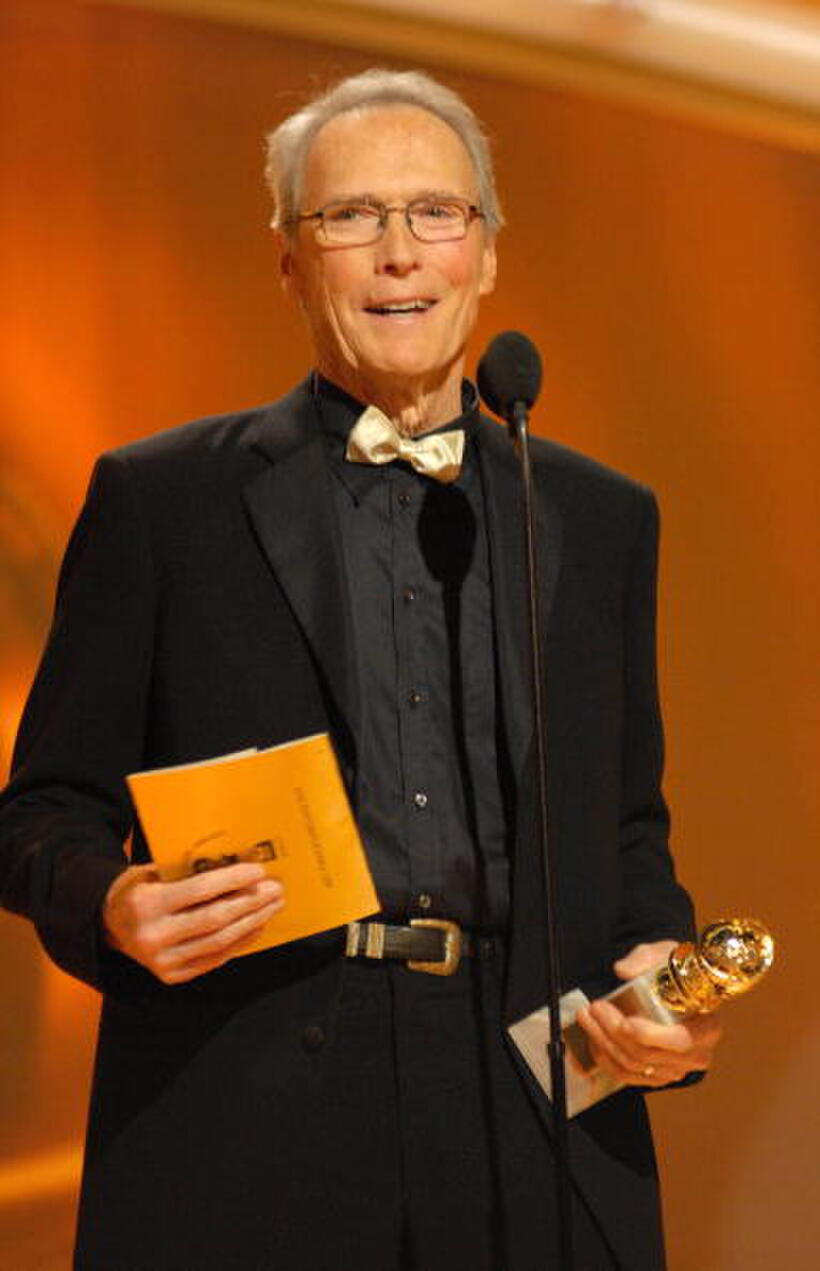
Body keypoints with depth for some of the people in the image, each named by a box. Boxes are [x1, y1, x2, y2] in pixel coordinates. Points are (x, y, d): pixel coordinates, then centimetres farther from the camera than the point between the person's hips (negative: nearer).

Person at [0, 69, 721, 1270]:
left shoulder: (601, 518, 14)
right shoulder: (159, 498, 6)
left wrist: (657, 970, -1)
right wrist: (113, 906, -15)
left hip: (532, 1123, 2)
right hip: (240, 1128, -2)